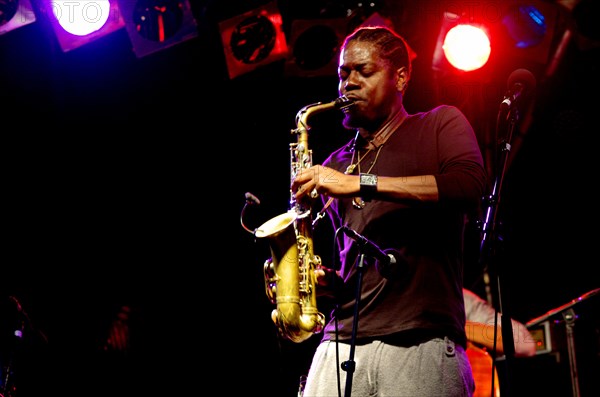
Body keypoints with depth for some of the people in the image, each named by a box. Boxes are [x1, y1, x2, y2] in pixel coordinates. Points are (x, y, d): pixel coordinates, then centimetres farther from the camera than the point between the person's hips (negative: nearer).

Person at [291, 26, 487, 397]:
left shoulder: (440, 125, 11)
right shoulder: (334, 165, 25)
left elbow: (470, 185, -11)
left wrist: (361, 183, -13)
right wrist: (327, 280, 9)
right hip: (341, 343, 4)